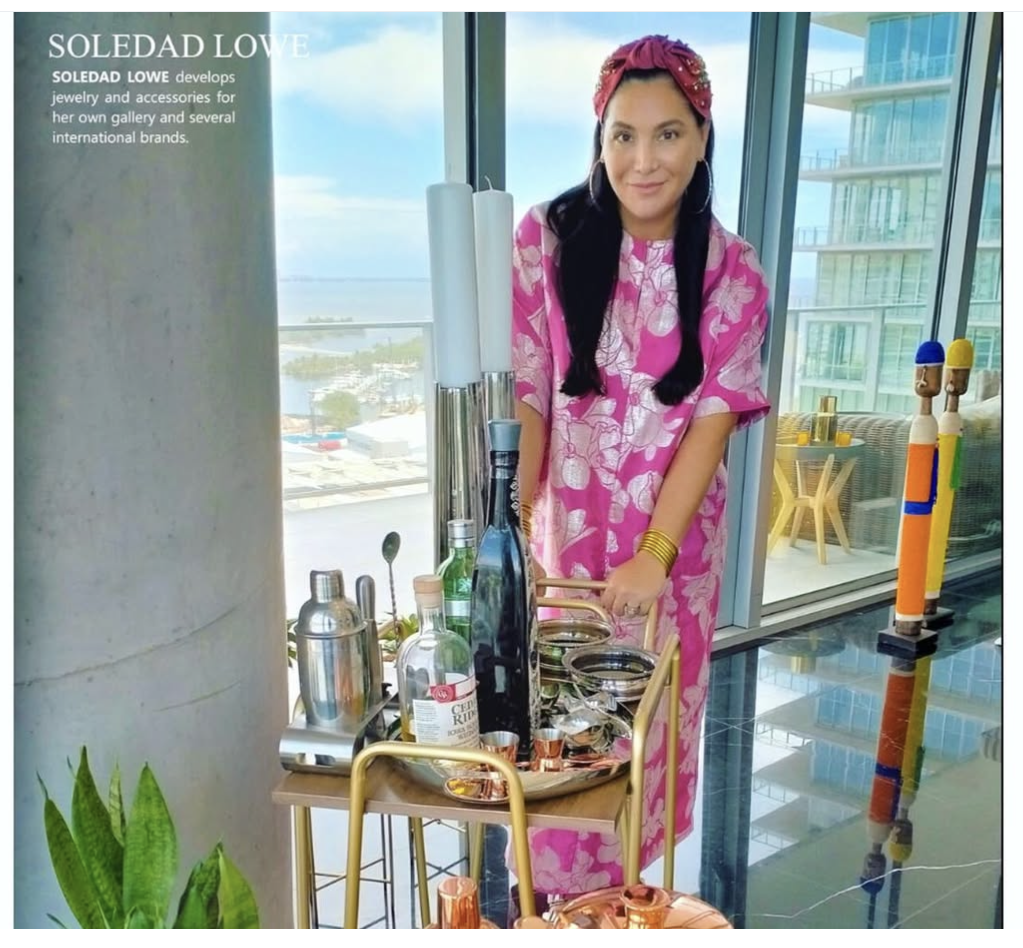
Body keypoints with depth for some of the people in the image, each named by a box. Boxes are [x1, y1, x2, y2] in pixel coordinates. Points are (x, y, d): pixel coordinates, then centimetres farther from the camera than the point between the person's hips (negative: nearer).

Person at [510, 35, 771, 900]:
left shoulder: (731, 270, -6)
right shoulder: (546, 238, -9)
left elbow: (714, 420, -9)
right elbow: (524, 401, -10)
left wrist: (653, 553, -17)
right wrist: (511, 535, -16)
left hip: (676, 538, 1)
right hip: (566, 528, -1)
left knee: (652, 716, 14)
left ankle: (627, 881, 40)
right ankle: (554, 884, 36)